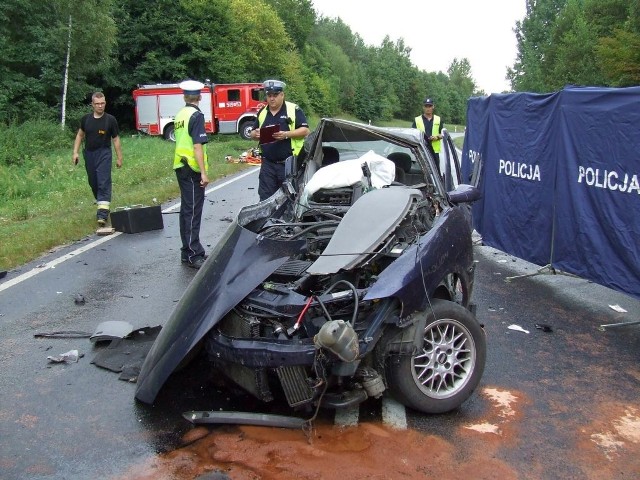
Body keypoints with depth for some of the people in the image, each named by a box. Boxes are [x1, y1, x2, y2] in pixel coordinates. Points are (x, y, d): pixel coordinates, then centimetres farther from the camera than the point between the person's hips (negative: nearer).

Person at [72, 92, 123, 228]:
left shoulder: (110, 120, -3)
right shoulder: (86, 119, 5)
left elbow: (116, 139, 1)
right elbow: (80, 135, 16)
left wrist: (119, 157, 1)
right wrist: (76, 152, 7)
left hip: (104, 154, -4)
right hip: (89, 154, 4)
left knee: (104, 183, -12)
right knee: (93, 183, 11)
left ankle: (102, 214, -17)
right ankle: (102, 205, 32)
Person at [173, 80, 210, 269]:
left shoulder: (180, 115, 13)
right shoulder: (196, 116, -12)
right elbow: (197, 146, -19)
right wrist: (203, 172, -20)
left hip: (180, 166, 9)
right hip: (192, 169, -8)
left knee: (187, 209, 14)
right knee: (193, 211, -7)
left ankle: (188, 251, 21)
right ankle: (193, 255, -6)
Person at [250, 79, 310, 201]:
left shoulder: (294, 110, 0)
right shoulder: (262, 112, 14)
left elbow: (305, 130, -6)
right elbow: (253, 133, 21)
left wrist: (286, 134, -20)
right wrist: (255, 134, -4)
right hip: (268, 163, 4)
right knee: (265, 197, 4)